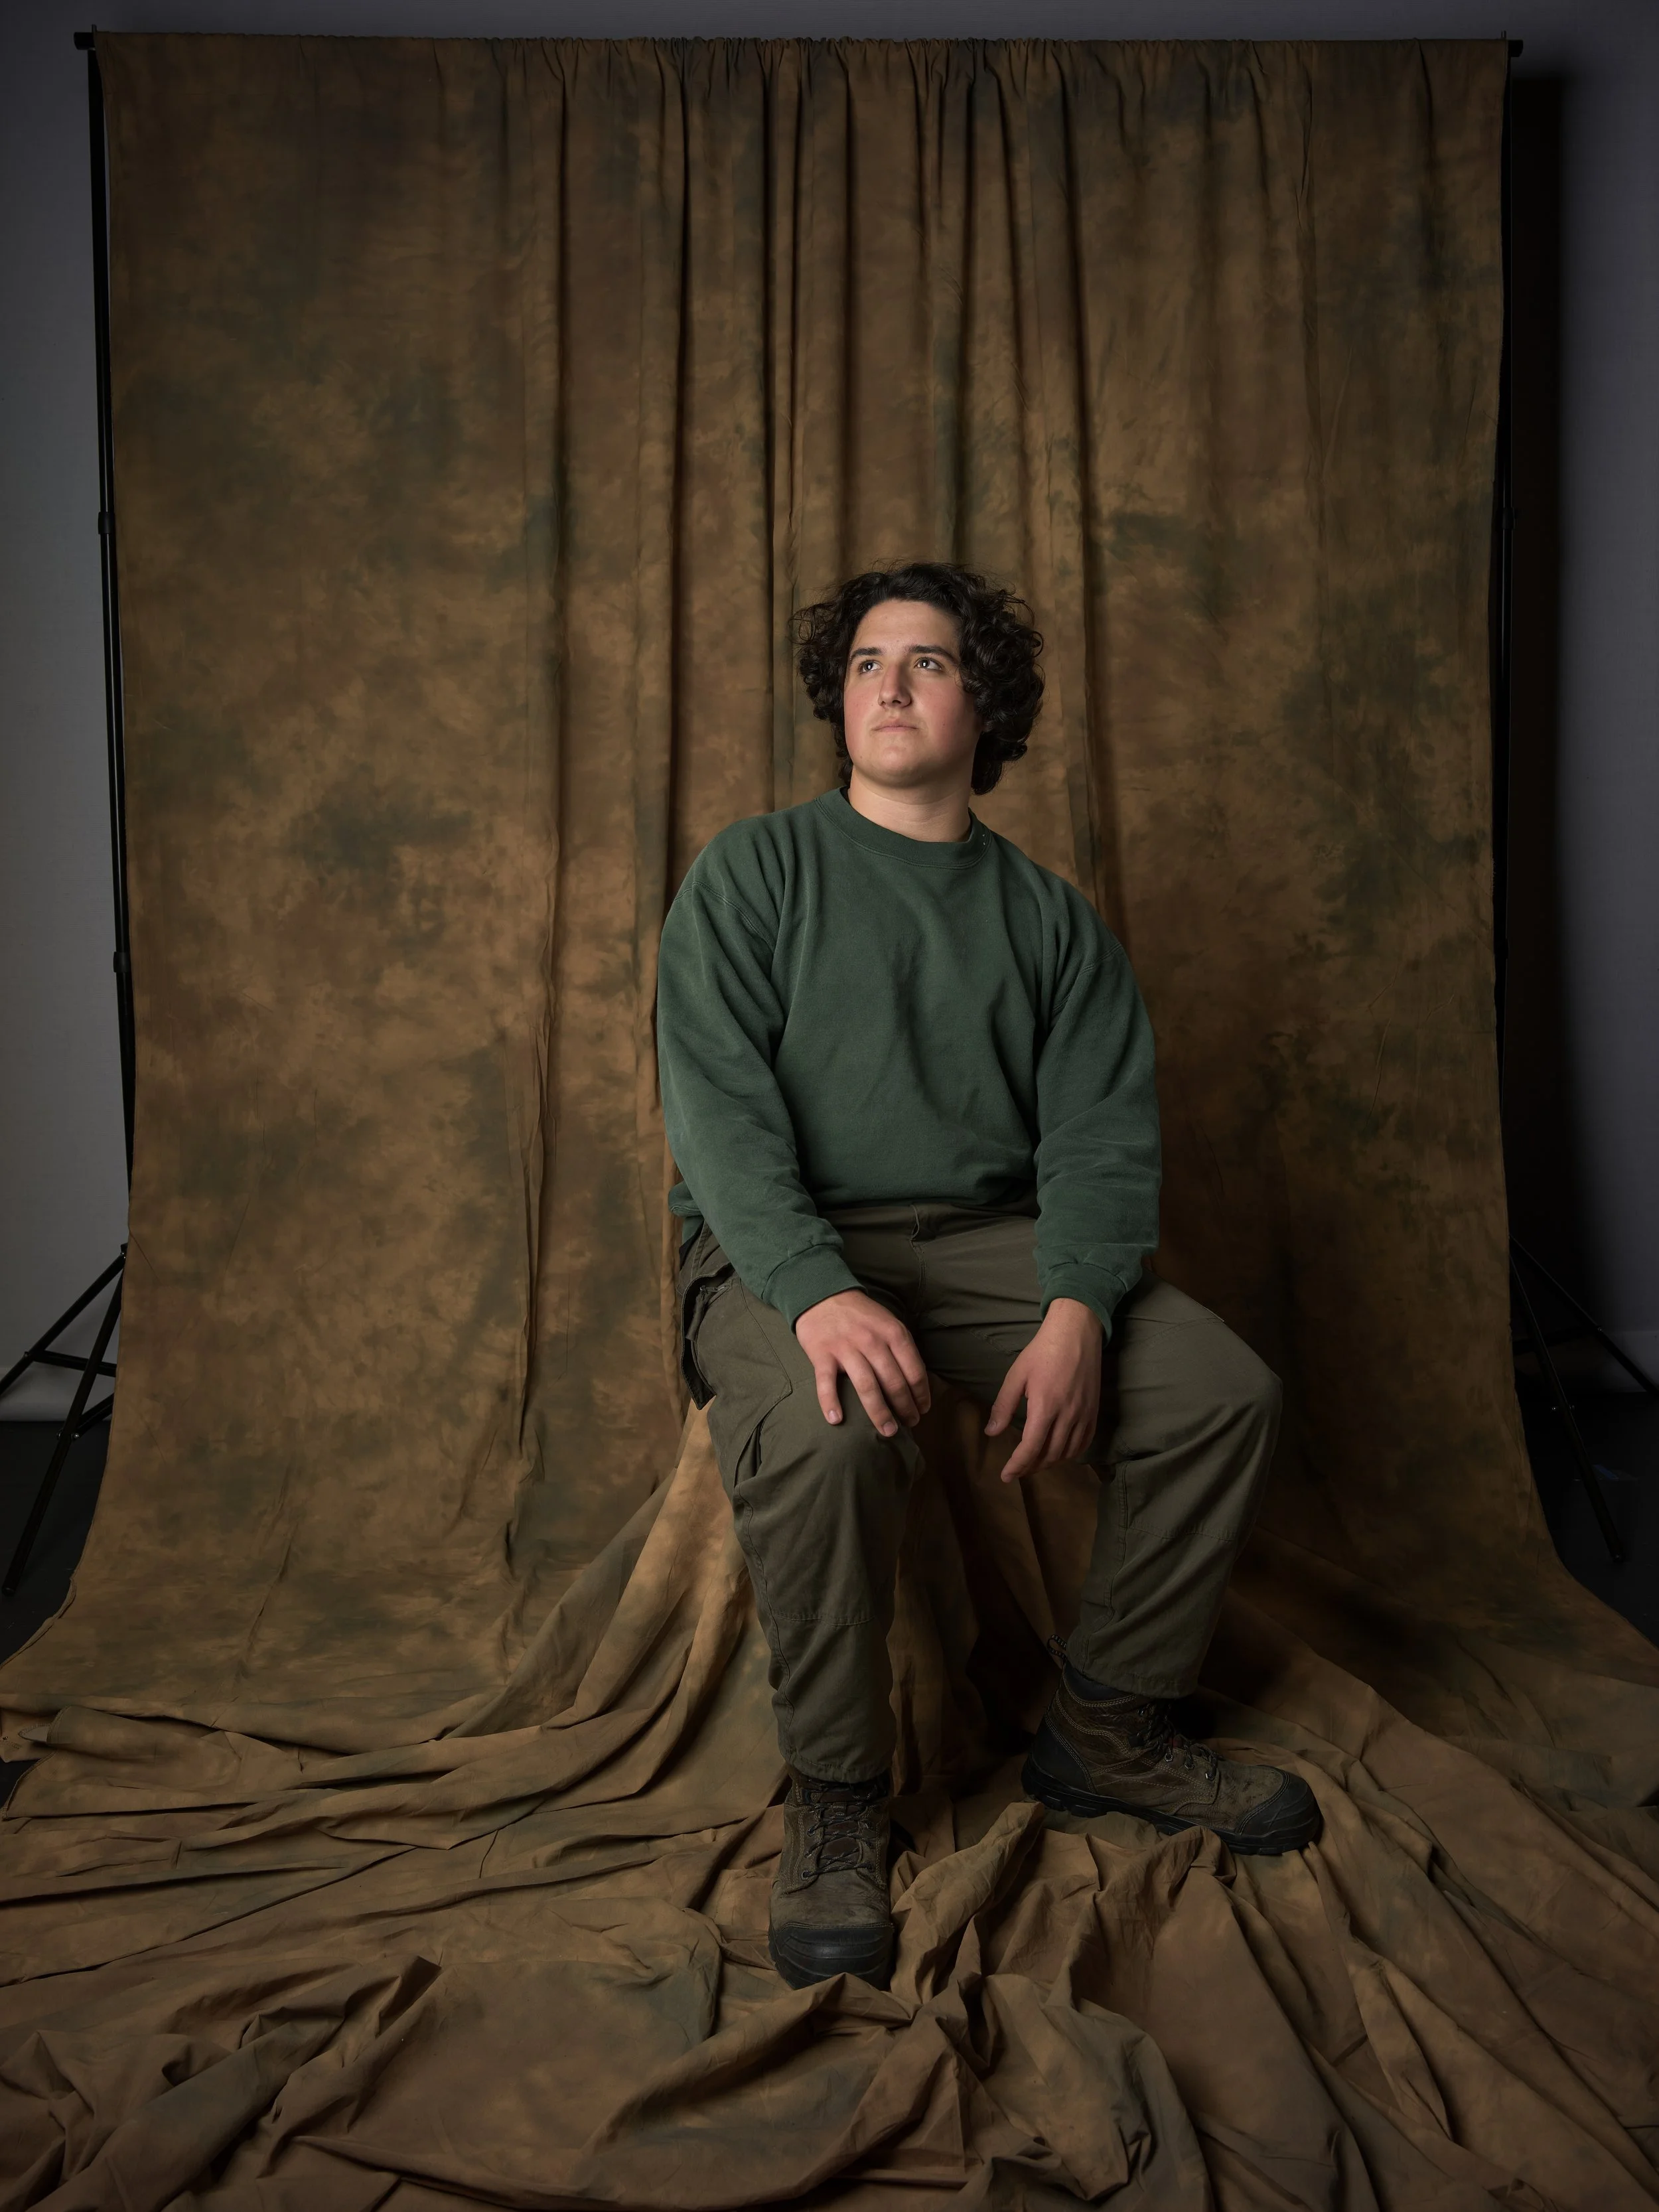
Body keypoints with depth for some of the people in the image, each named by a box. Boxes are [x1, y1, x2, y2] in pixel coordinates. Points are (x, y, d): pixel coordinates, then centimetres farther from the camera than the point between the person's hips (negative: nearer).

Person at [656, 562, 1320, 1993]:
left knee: (1227, 1394, -14)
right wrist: (821, 1293, -27)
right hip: (783, 1245, -3)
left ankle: (1107, 1732, 7)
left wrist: (1077, 1310, -18)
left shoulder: (1052, 919, 13)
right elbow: (717, 1104, -10)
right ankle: (835, 1798, -10)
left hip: (990, 1234, 4)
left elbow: (1102, 1132, 3)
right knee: (827, 1436, -35)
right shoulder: (753, 874, 4)